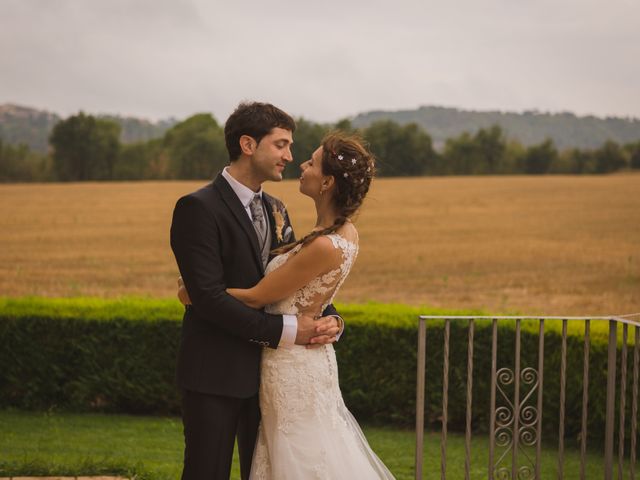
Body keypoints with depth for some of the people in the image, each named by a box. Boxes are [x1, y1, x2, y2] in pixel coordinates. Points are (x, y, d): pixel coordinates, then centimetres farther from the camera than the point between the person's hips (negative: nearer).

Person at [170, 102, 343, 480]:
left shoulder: (275, 211, 13)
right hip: (216, 377, -7)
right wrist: (283, 330, -22)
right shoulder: (199, 208, -13)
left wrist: (330, 320, -9)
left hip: (266, 374, 8)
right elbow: (208, 296, -21)